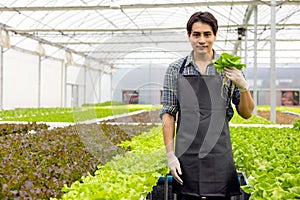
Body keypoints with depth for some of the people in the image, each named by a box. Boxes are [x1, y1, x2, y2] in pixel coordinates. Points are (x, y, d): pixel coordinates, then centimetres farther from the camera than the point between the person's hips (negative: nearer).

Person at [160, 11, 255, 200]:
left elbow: (247, 114, 7)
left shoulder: (230, 69, 4)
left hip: (220, 156, 0)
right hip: (186, 156, 0)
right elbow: (168, 114, 4)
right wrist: (170, 154, -3)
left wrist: (244, 87, -12)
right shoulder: (175, 70, 3)